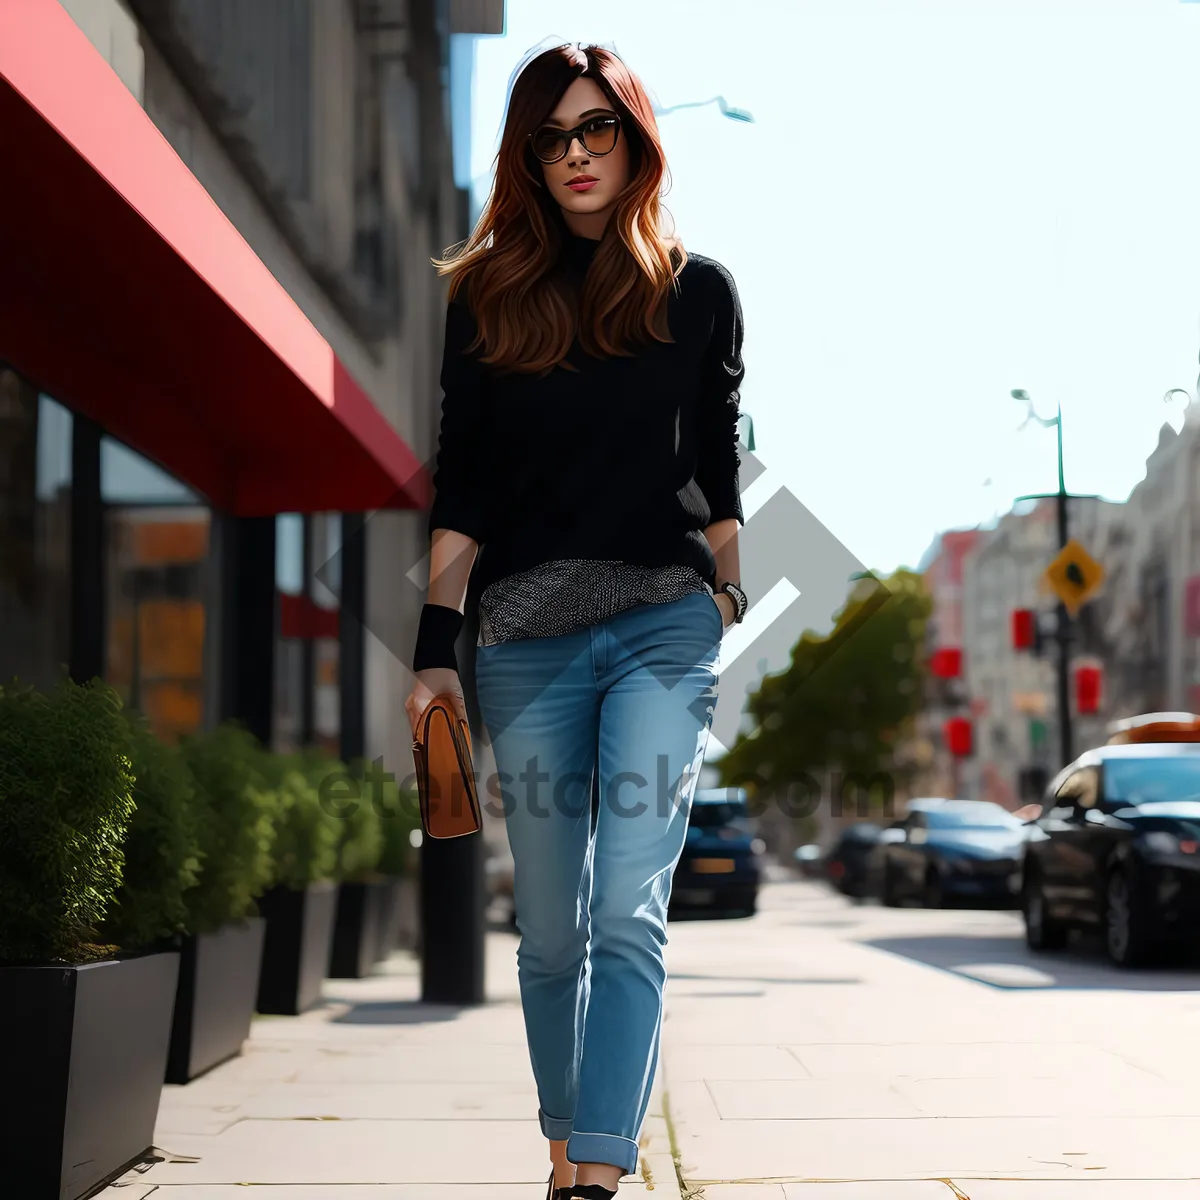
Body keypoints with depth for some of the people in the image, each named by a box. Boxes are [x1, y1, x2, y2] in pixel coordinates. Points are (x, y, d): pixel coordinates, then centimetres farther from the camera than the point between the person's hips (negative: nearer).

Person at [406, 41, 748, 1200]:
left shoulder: (697, 290, 9)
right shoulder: (484, 296, 10)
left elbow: (717, 470, 11)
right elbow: (459, 490, 7)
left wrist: (728, 613, 6)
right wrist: (436, 647, 1)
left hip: (663, 625, -1)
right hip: (526, 637, 2)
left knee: (628, 912, -13)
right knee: (552, 931, 8)